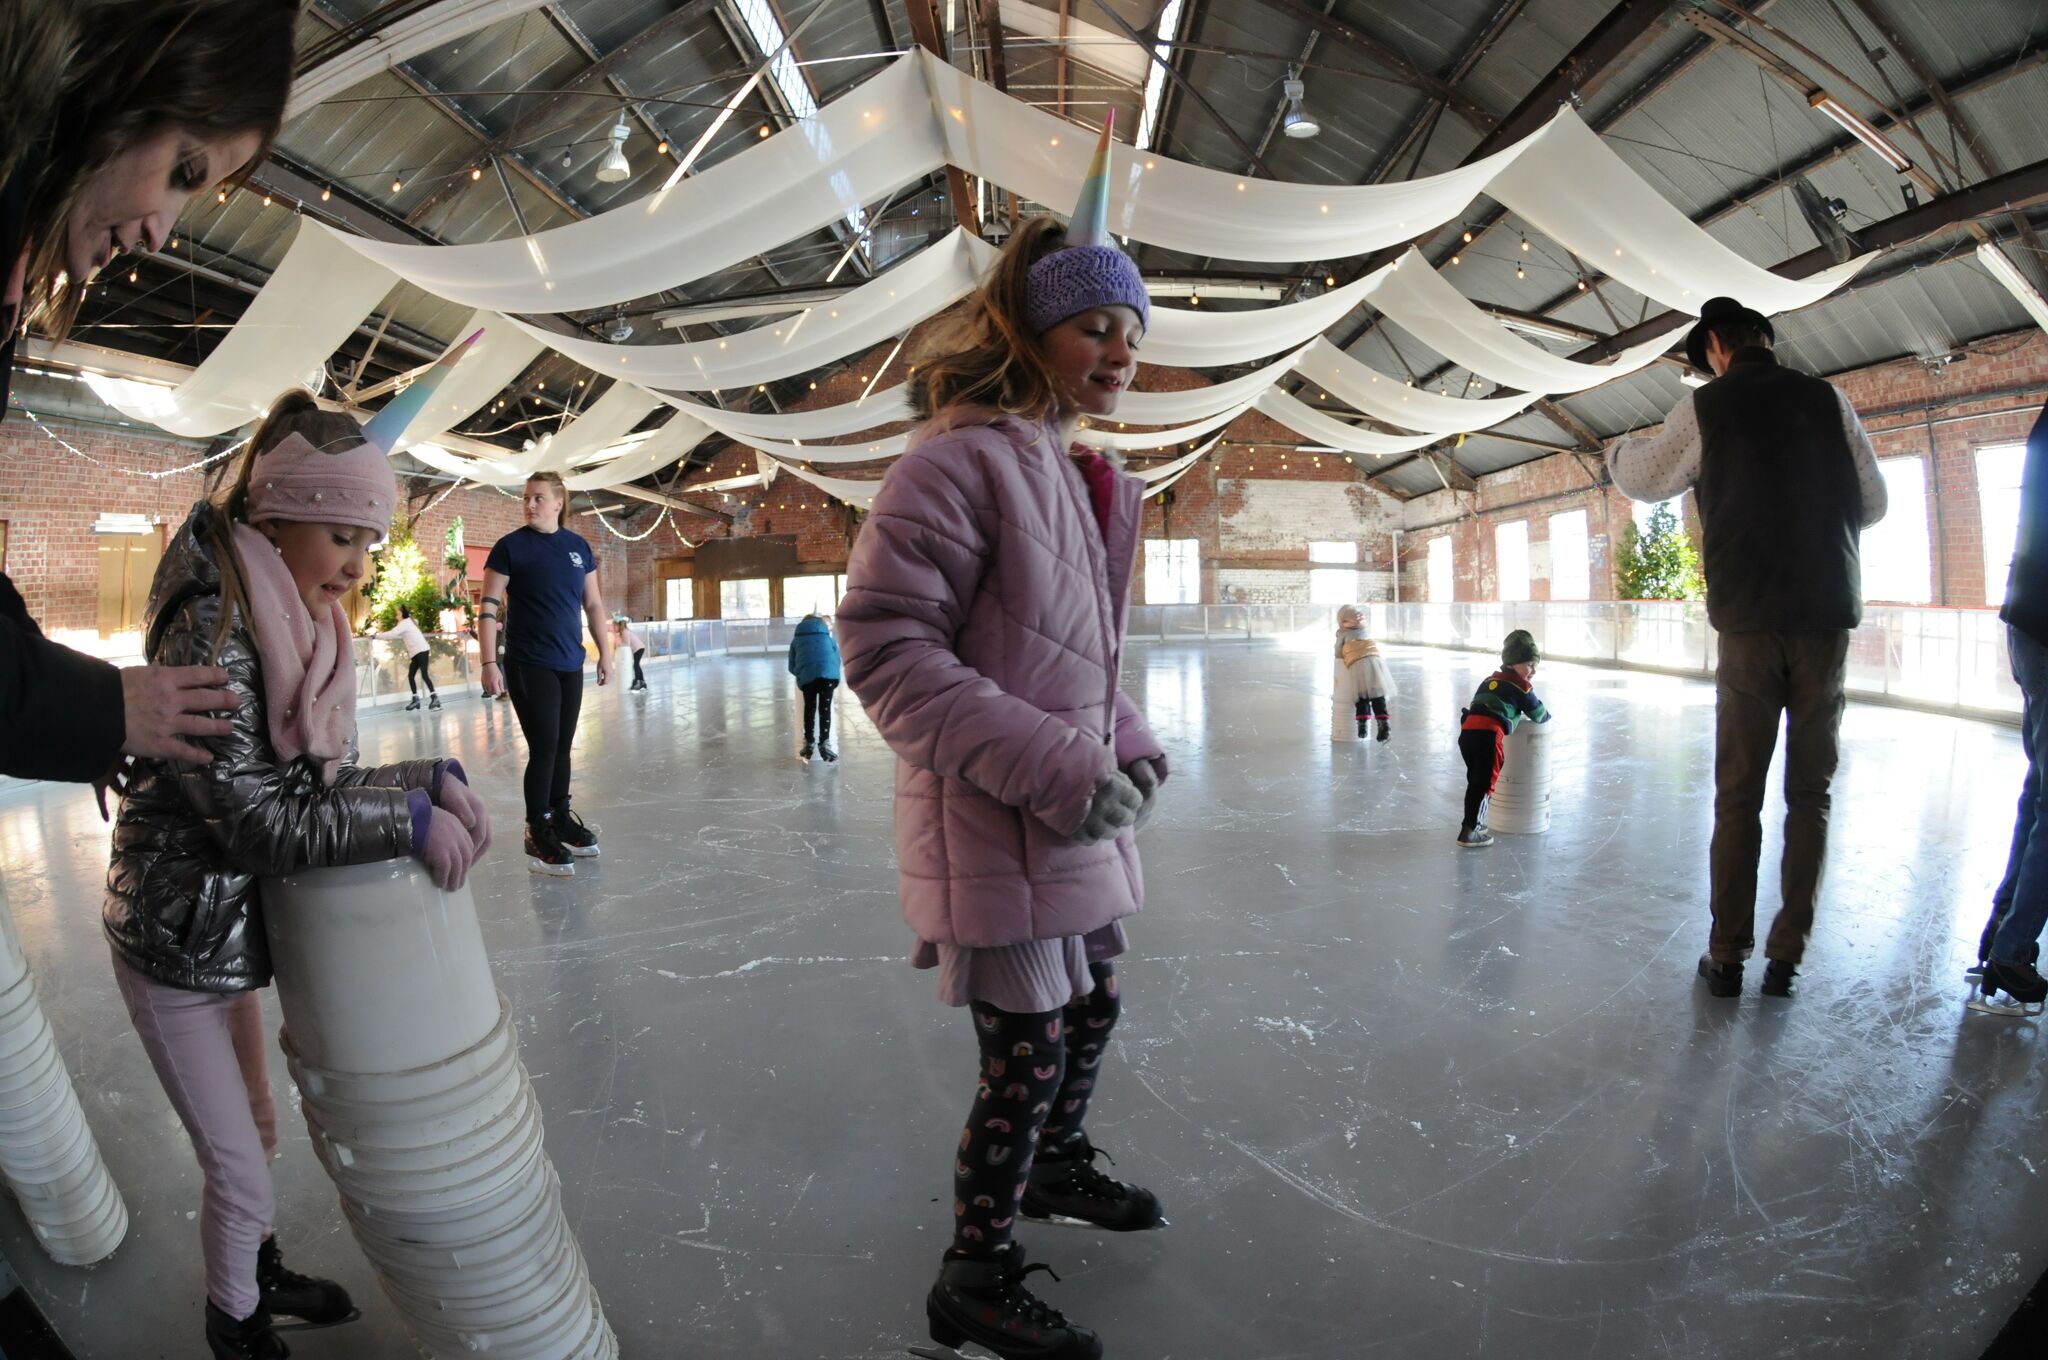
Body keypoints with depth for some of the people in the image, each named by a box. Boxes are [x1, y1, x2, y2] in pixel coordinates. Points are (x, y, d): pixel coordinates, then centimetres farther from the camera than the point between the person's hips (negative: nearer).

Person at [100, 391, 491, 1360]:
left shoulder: (300, 627, -1)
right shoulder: (210, 630, -27)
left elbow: (318, 783, 1)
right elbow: (256, 823, -29)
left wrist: (431, 778, -13)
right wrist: (410, 818, -27)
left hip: (233, 928, 8)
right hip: (176, 941, -7)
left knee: (253, 1131, 26)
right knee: (238, 1171, 10)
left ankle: (259, 1273, 49)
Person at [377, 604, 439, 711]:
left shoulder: (405, 623, -9)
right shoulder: (408, 622, 20)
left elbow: (392, 634, -18)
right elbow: (399, 635, 23)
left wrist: (378, 635, -7)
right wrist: (384, 636, 13)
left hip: (422, 651, -10)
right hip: (417, 652, 10)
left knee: (424, 674, -13)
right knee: (411, 675, 5)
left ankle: (435, 697, -14)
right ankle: (415, 699, 6)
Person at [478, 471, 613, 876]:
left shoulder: (578, 546, 7)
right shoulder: (511, 547, -5)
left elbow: (593, 604, 13)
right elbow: (489, 608, -8)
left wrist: (605, 652, 10)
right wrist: (489, 663, -14)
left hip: (570, 665, 5)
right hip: (529, 665, -4)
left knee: (562, 747, 13)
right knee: (543, 748, -5)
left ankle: (561, 819, 26)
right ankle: (537, 834, 7)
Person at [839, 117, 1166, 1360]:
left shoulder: (1092, 483, 11)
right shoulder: (963, 458, -16)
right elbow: (885, 648, -22)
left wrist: (1129, 745, 5)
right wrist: (1056, 769, -24)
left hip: (1080, 810, 9)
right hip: (994, 821, -9)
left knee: (1095, 1005, 23)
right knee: (1028, 1048, 3)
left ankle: (1055, 1165, 52)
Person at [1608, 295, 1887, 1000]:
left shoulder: (1705, 405, 0)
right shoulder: (1828, 400, 6)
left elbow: (1647, 480, 14)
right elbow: (1872, 504, 10)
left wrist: (1618, 451, 35)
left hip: (1750, 622, -2)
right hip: (1828, 616, 2)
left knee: (1738, 794, 4)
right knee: (1809, 791, 8)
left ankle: (1727, 956, 9)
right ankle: (1787, 955, 12)